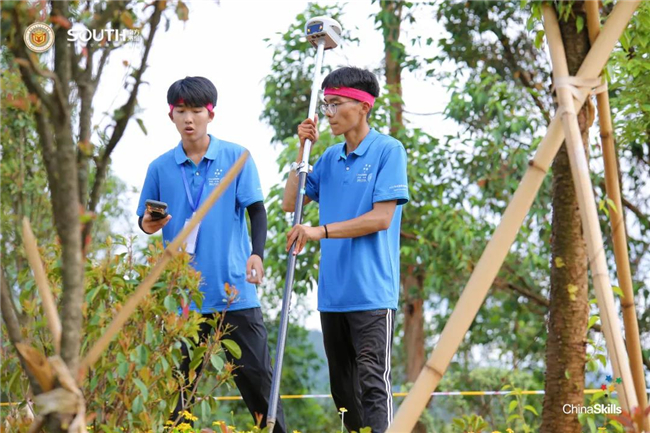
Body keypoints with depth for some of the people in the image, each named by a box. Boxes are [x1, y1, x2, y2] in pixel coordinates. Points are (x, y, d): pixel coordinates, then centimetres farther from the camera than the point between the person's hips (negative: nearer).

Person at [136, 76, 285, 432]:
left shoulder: (237, 158, 1)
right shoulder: (160, 168, 6)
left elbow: (257, 211, -1)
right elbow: (146, 220, 12)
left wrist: (257, 253, -17)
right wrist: (148, 225, -11)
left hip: (234, 288, -2)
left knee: (255, 373, 0)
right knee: (180, 382, 7)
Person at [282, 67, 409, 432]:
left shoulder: (388, 151, -6)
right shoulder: (330, 158, 13)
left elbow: (381, 218, -13)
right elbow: (290, 203, 17)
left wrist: (321, 231, -16)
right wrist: (302, 150, 9)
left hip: (372, 292, -7)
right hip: (333, 292, 7)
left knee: (373, 382, -13)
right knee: (343, 386, 12)